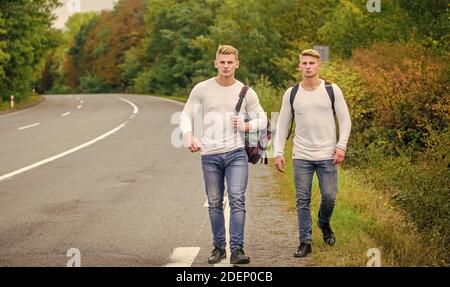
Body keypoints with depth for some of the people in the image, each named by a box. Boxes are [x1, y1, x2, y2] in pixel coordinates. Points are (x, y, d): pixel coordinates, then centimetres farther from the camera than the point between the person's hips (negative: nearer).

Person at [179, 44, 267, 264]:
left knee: (237, 200, -13)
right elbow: (186, 115, 3)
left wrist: (246, 126, -11)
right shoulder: (202, 89, 2)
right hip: (210, 155, 1)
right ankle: (219, 247, 20)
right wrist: (188, 136, -17)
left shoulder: (246, 93, 4)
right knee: (214, 204, 8)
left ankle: (237, 249, -12)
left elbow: (262, 120, 11)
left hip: (236, 153, -1)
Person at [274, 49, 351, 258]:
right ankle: (305, 242, 7)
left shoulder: (332, 90, 1)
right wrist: (279, 152, 2)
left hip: (327, 155, -1)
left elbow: (345, 120, 3)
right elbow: (283, 125, 9)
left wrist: (341, 146, -8)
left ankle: (324, 223, 30)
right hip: (301, 156, 1)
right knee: (303, 200, 0)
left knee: (329, 197, -1)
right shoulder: (291, 94, 5)